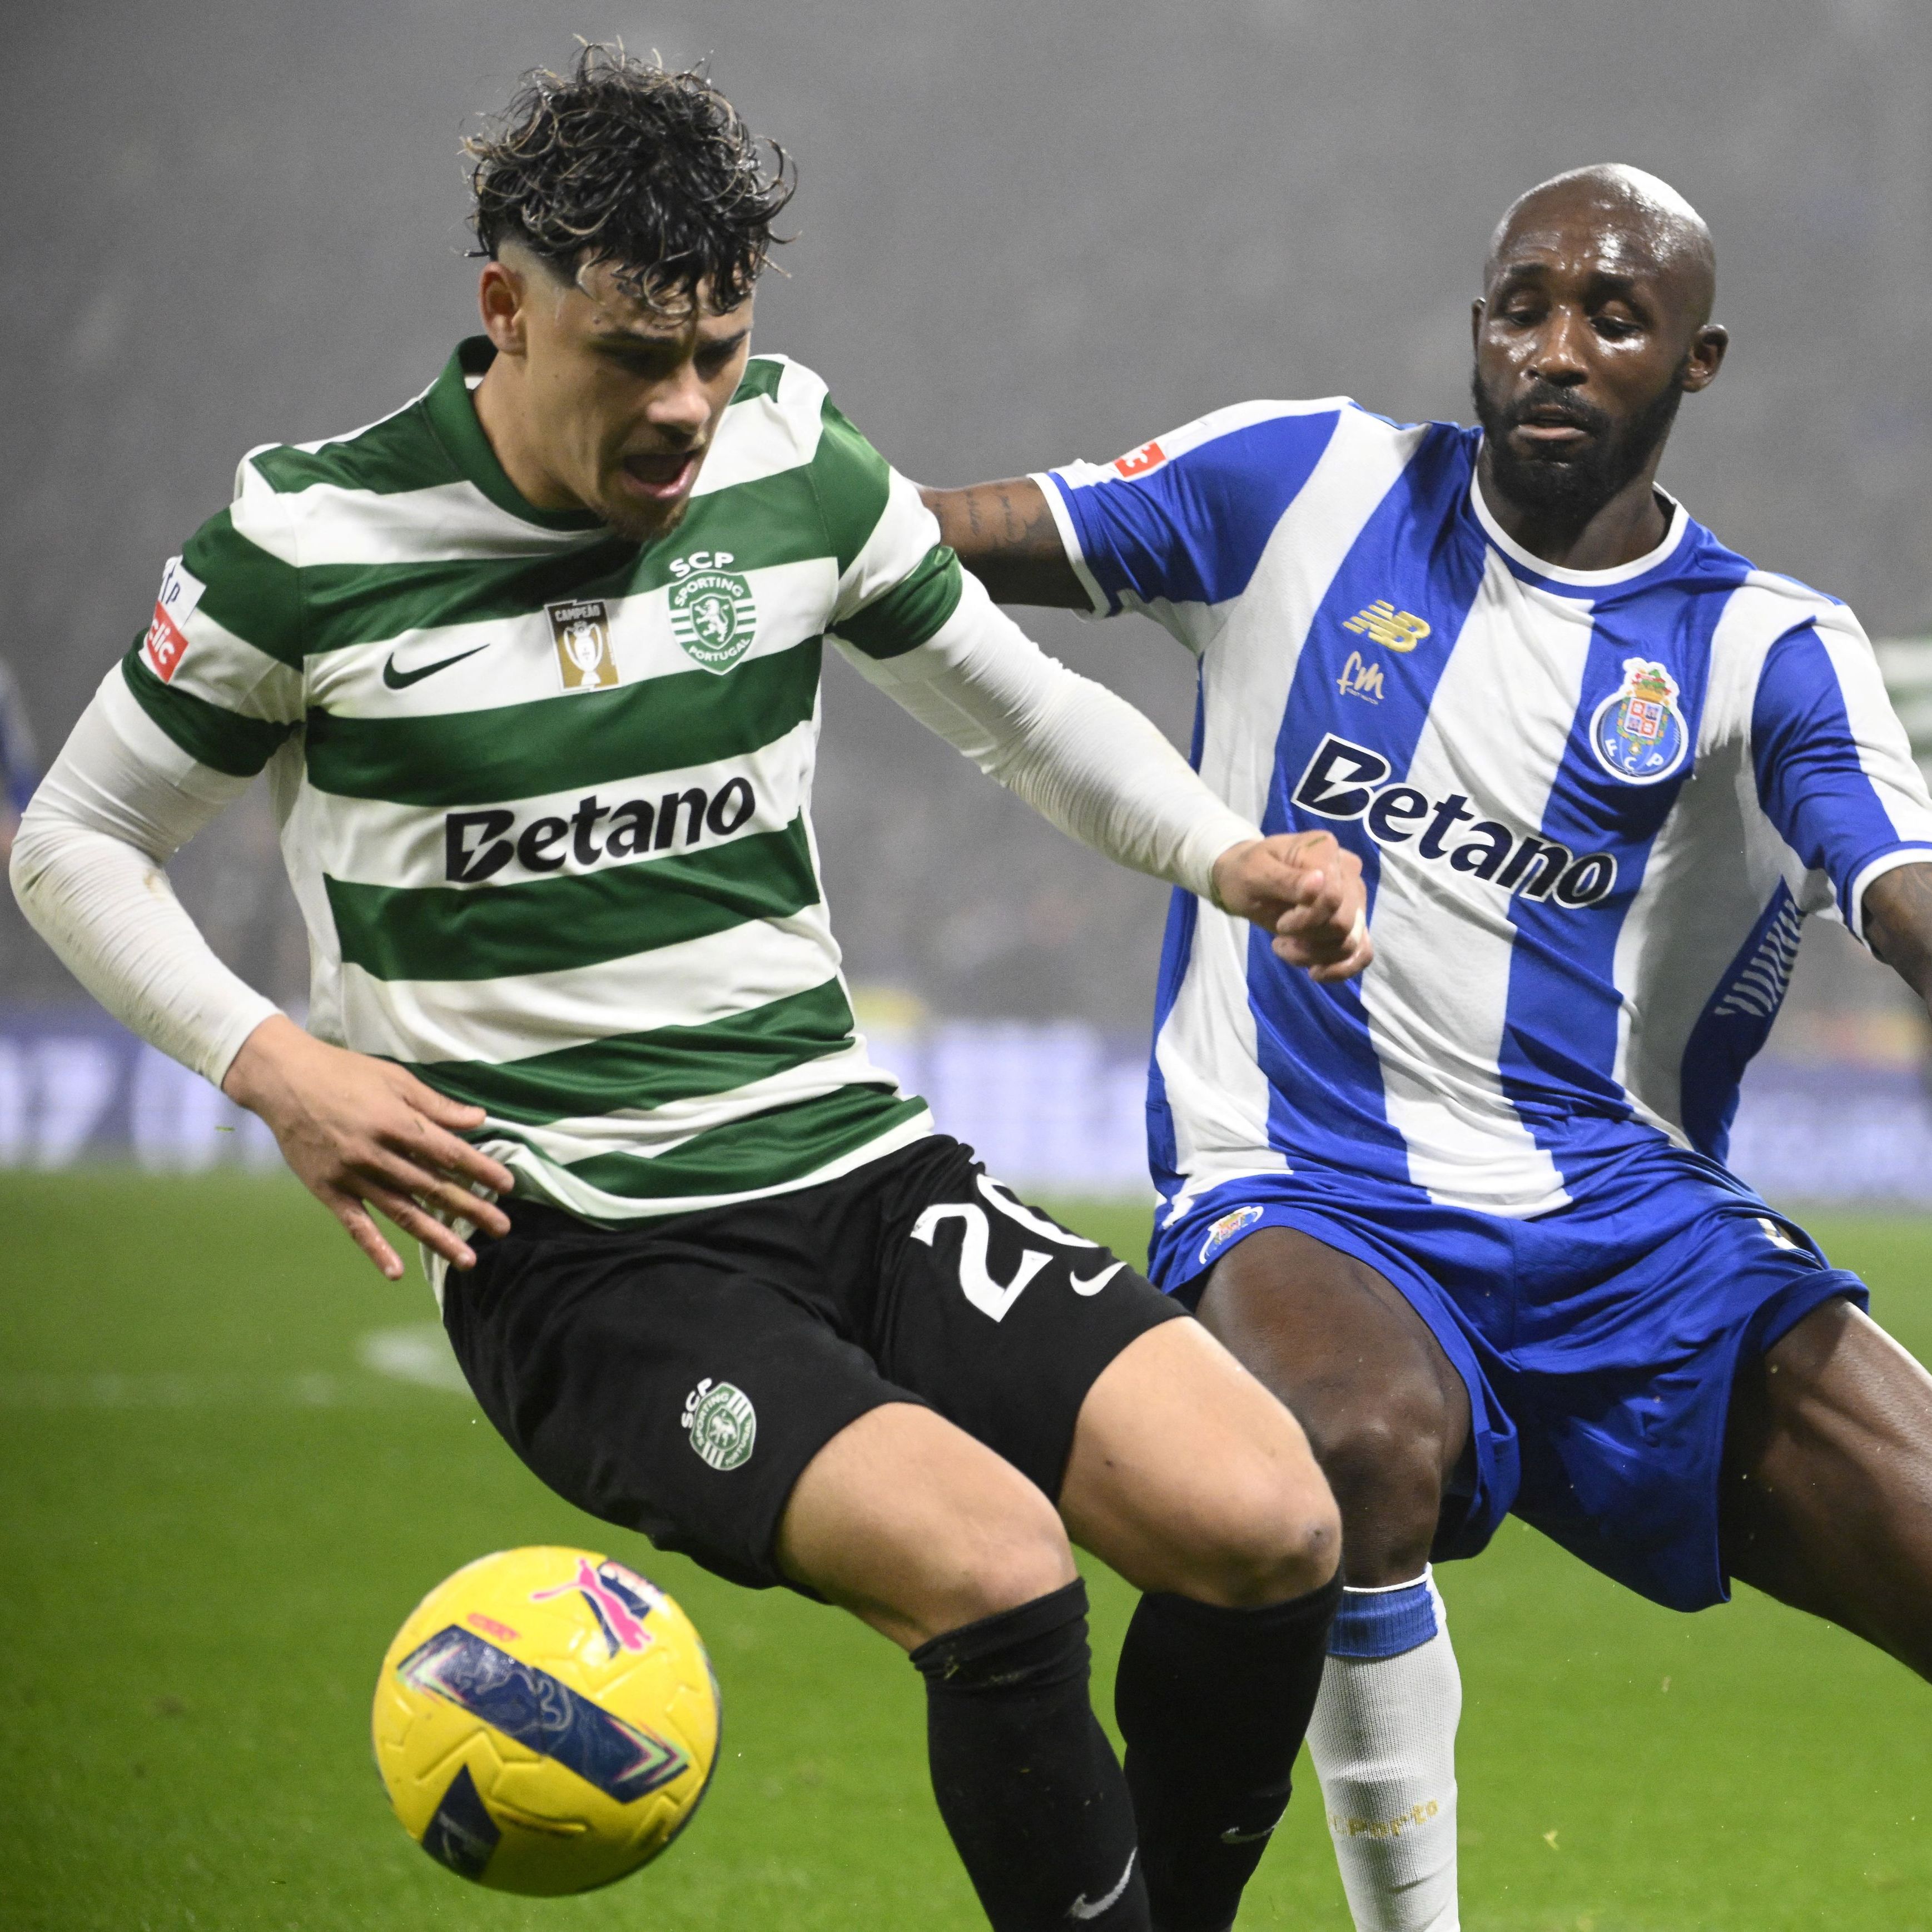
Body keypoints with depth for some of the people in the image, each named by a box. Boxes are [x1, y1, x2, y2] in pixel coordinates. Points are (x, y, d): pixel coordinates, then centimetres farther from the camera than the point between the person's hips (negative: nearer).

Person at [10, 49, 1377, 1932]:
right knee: (997, 1567, -30)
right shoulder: (310, 542, -6)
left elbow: (1028, 711, 19)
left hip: (853, 1160, 5)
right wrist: (272, 1065, -9)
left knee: (1269, 1527, -17)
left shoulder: (795, 467, 4)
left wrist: (1232, 858, 0)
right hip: (568, 1255, -5)